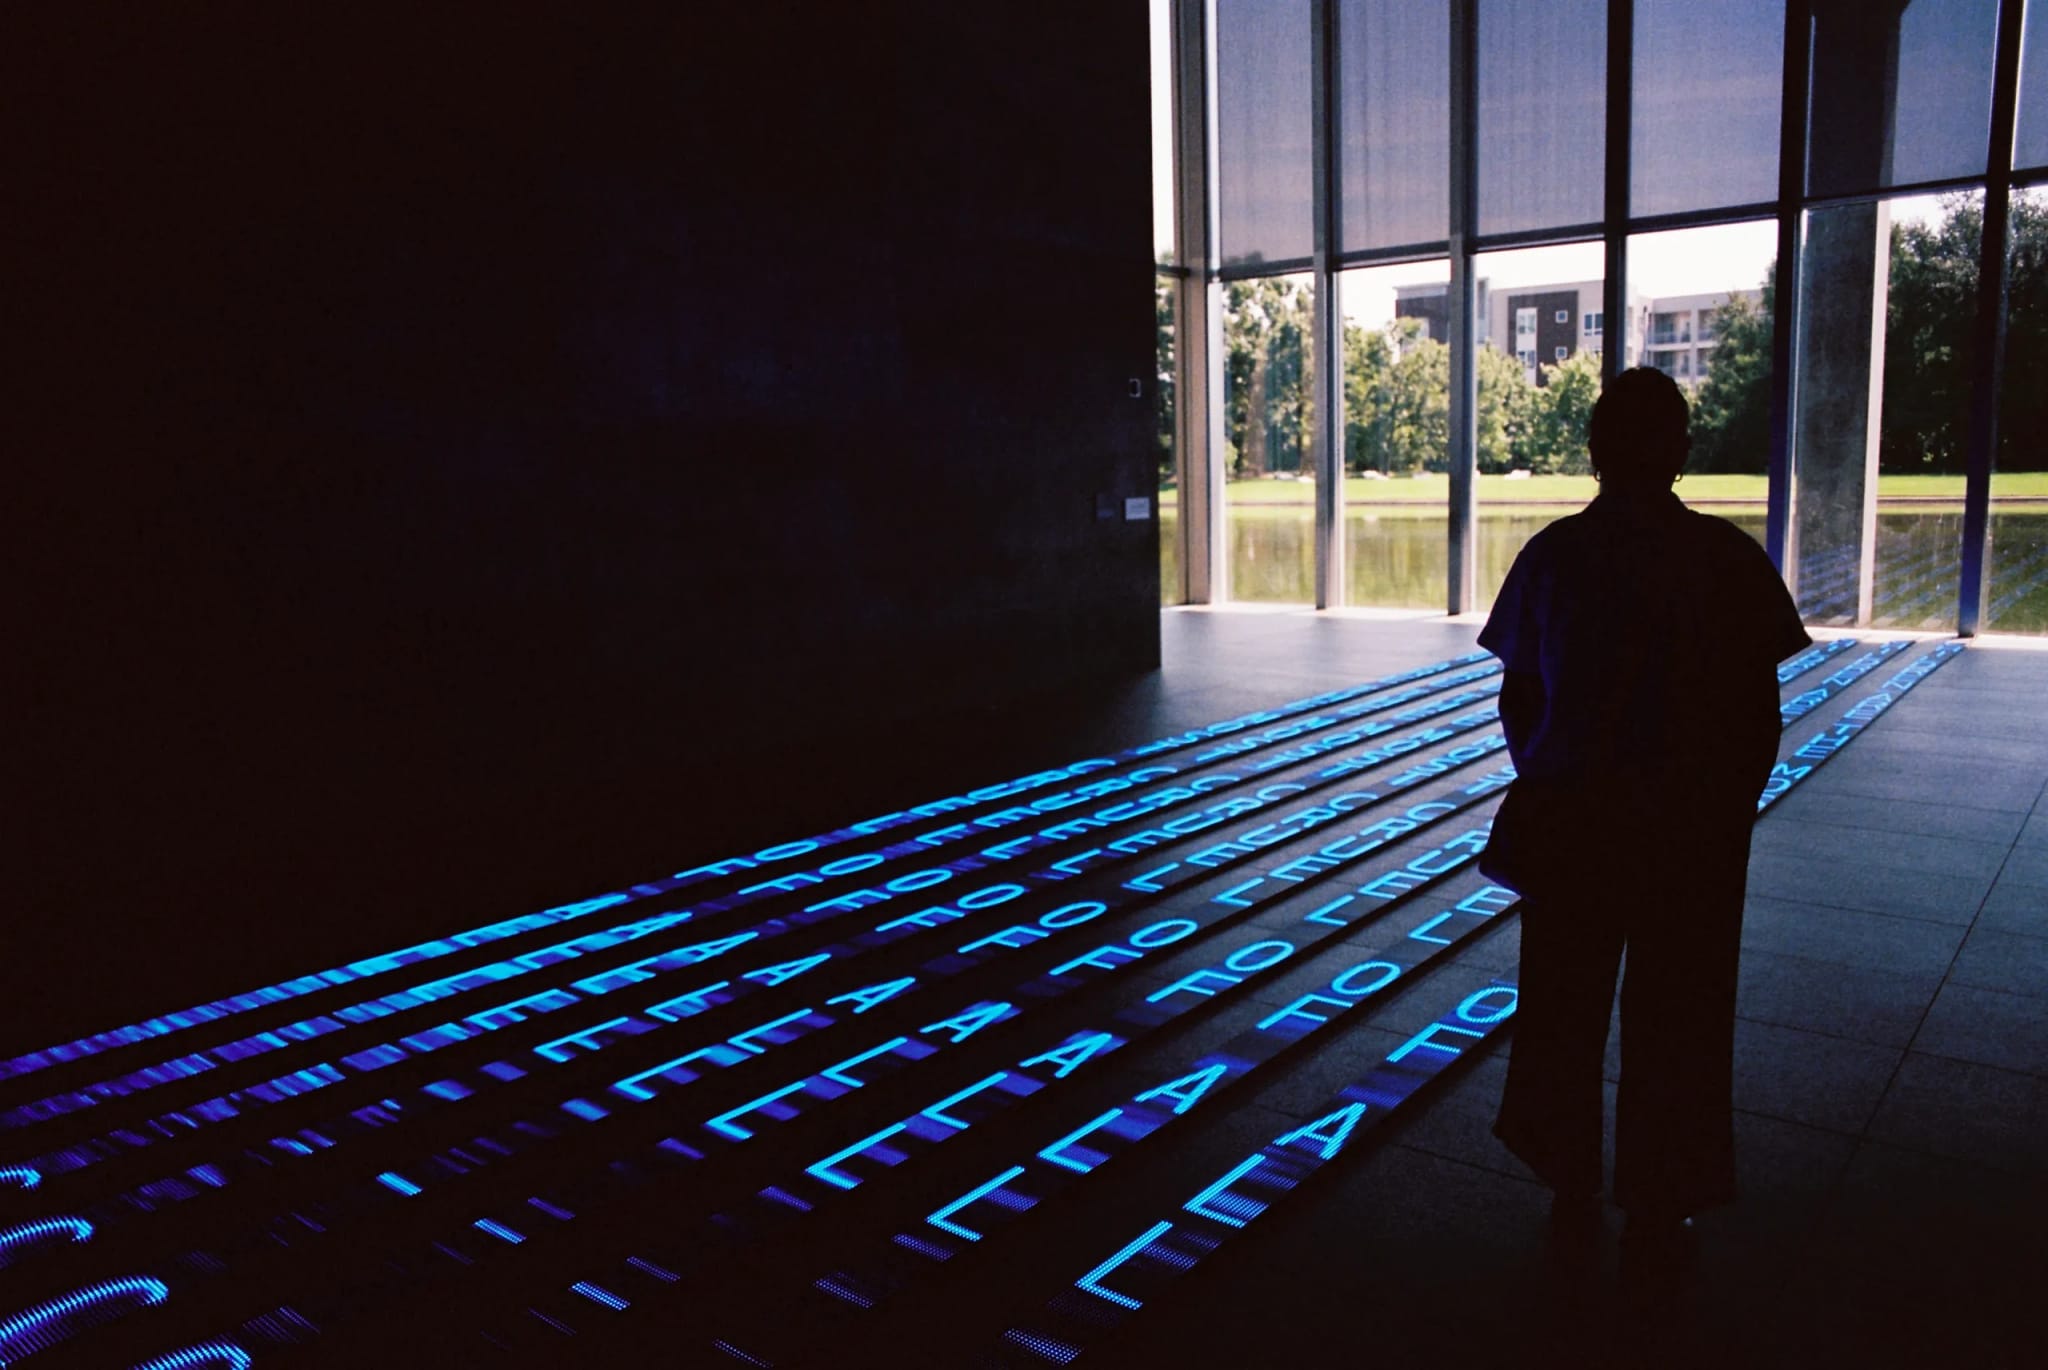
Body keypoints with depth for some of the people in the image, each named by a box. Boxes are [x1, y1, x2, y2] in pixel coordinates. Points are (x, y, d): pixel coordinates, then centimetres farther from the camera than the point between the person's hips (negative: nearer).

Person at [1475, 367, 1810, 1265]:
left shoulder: (1552, 553, -4)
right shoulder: (1728, 559, -8)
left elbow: (1519, 700, 0)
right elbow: (1757, 716, -6)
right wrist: (1726, 810, 7)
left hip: (1568, 821, 2)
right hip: (1690, 829, -1)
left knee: (1565, 1007, 15)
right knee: (1672, 1020, 12)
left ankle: (1572, 1193, 28)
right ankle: (1656, 1210, 23)